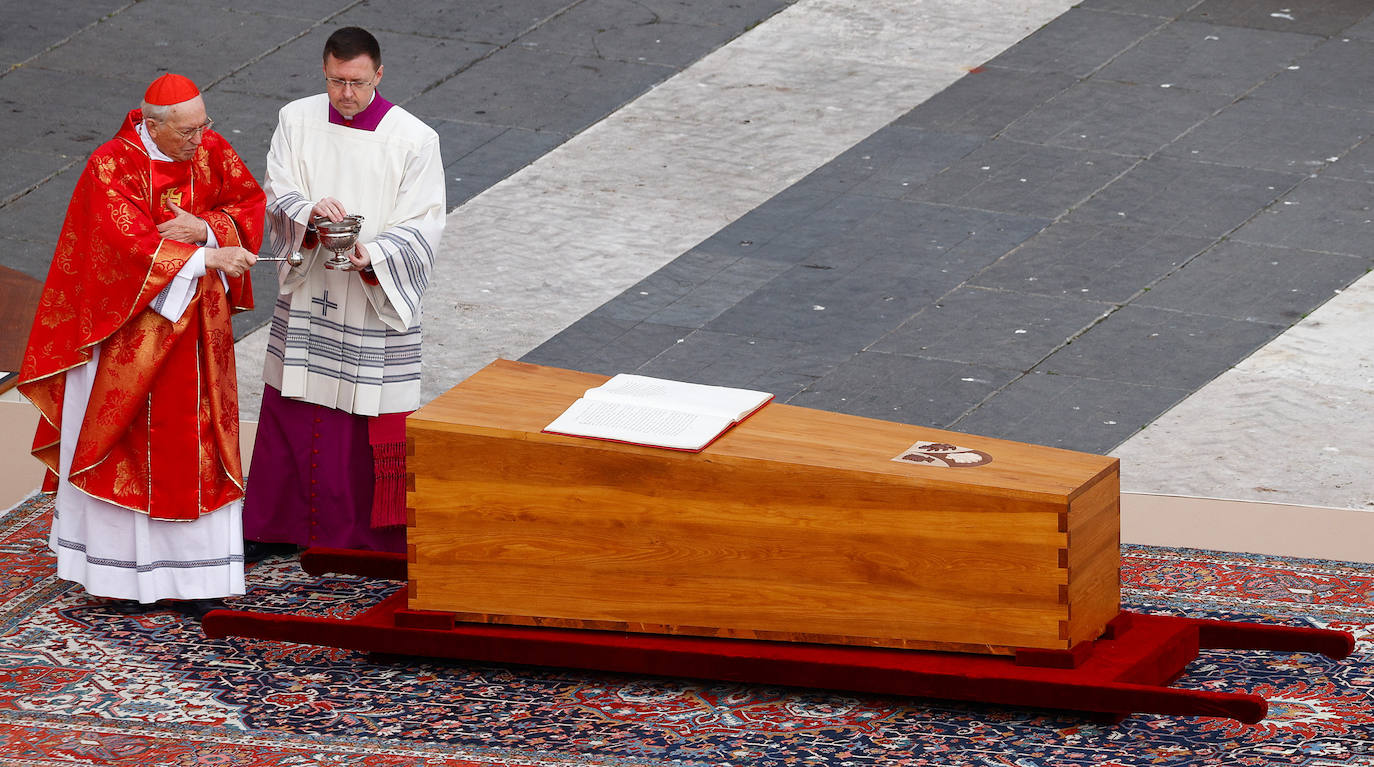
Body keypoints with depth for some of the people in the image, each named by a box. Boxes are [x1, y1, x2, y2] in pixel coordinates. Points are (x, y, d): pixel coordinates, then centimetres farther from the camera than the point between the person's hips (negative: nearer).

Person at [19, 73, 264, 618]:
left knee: (193, 447, 4)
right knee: (123, 443, 6)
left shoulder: (211, 151, -2)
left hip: (195, 326, 4)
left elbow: (250, 204, 0)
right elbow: (129, 242, -27)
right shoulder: (112, 166, -18)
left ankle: (191, 576, 8)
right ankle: (119, 567, 18)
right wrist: (206, 257, -33)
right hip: (129, 323, -4)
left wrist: (205, 227, -19)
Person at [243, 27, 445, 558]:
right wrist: (309, 210, -25)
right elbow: (275, 195, -2)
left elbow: (423, 226, -10)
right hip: (306, 296, 3)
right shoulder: (297, 121, 0)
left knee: (375, 423, 1)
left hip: (377, 300, -3)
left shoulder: (413, 139, -10)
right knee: (293, 414, 10)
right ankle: (278, 528, 22)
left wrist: (373, 255, -27)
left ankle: (382, 539, 13)